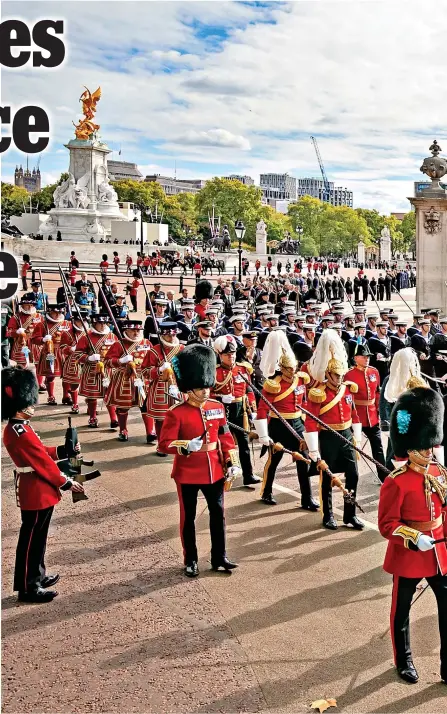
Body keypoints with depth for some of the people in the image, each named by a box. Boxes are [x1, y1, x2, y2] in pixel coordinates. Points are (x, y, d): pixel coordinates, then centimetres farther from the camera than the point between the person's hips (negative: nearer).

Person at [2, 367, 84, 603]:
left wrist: (64, 450, 6)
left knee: (38, 538, 21)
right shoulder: (21, 433, -25)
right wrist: (66, 483, -14)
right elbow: (43, 462, -22)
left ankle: (38, 575, 35)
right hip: (36, 493, -10)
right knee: (31, 540, 2)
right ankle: (28, 588, 13)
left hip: (38, 491, 10)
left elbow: (41, 452, 16)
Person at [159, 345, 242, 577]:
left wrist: (232, 463, 4)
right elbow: (164, 443, -15)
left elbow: (226, 437, 9)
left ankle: (219, 558, 24)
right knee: (188, 517, 9)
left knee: (218, 513, 11)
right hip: (188, 474, -4)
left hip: (214, 471, 5)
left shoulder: (217, 407, 3)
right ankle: (190, 561, 23)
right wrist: (187, 446, -30)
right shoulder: (176, 413, -13)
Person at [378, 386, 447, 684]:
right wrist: (415, 538, -28)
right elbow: (386, 524, -17)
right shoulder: (396, 482, -19)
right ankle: (404, 662, 35)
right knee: (402, 610, 14)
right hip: (408, 556, -5)